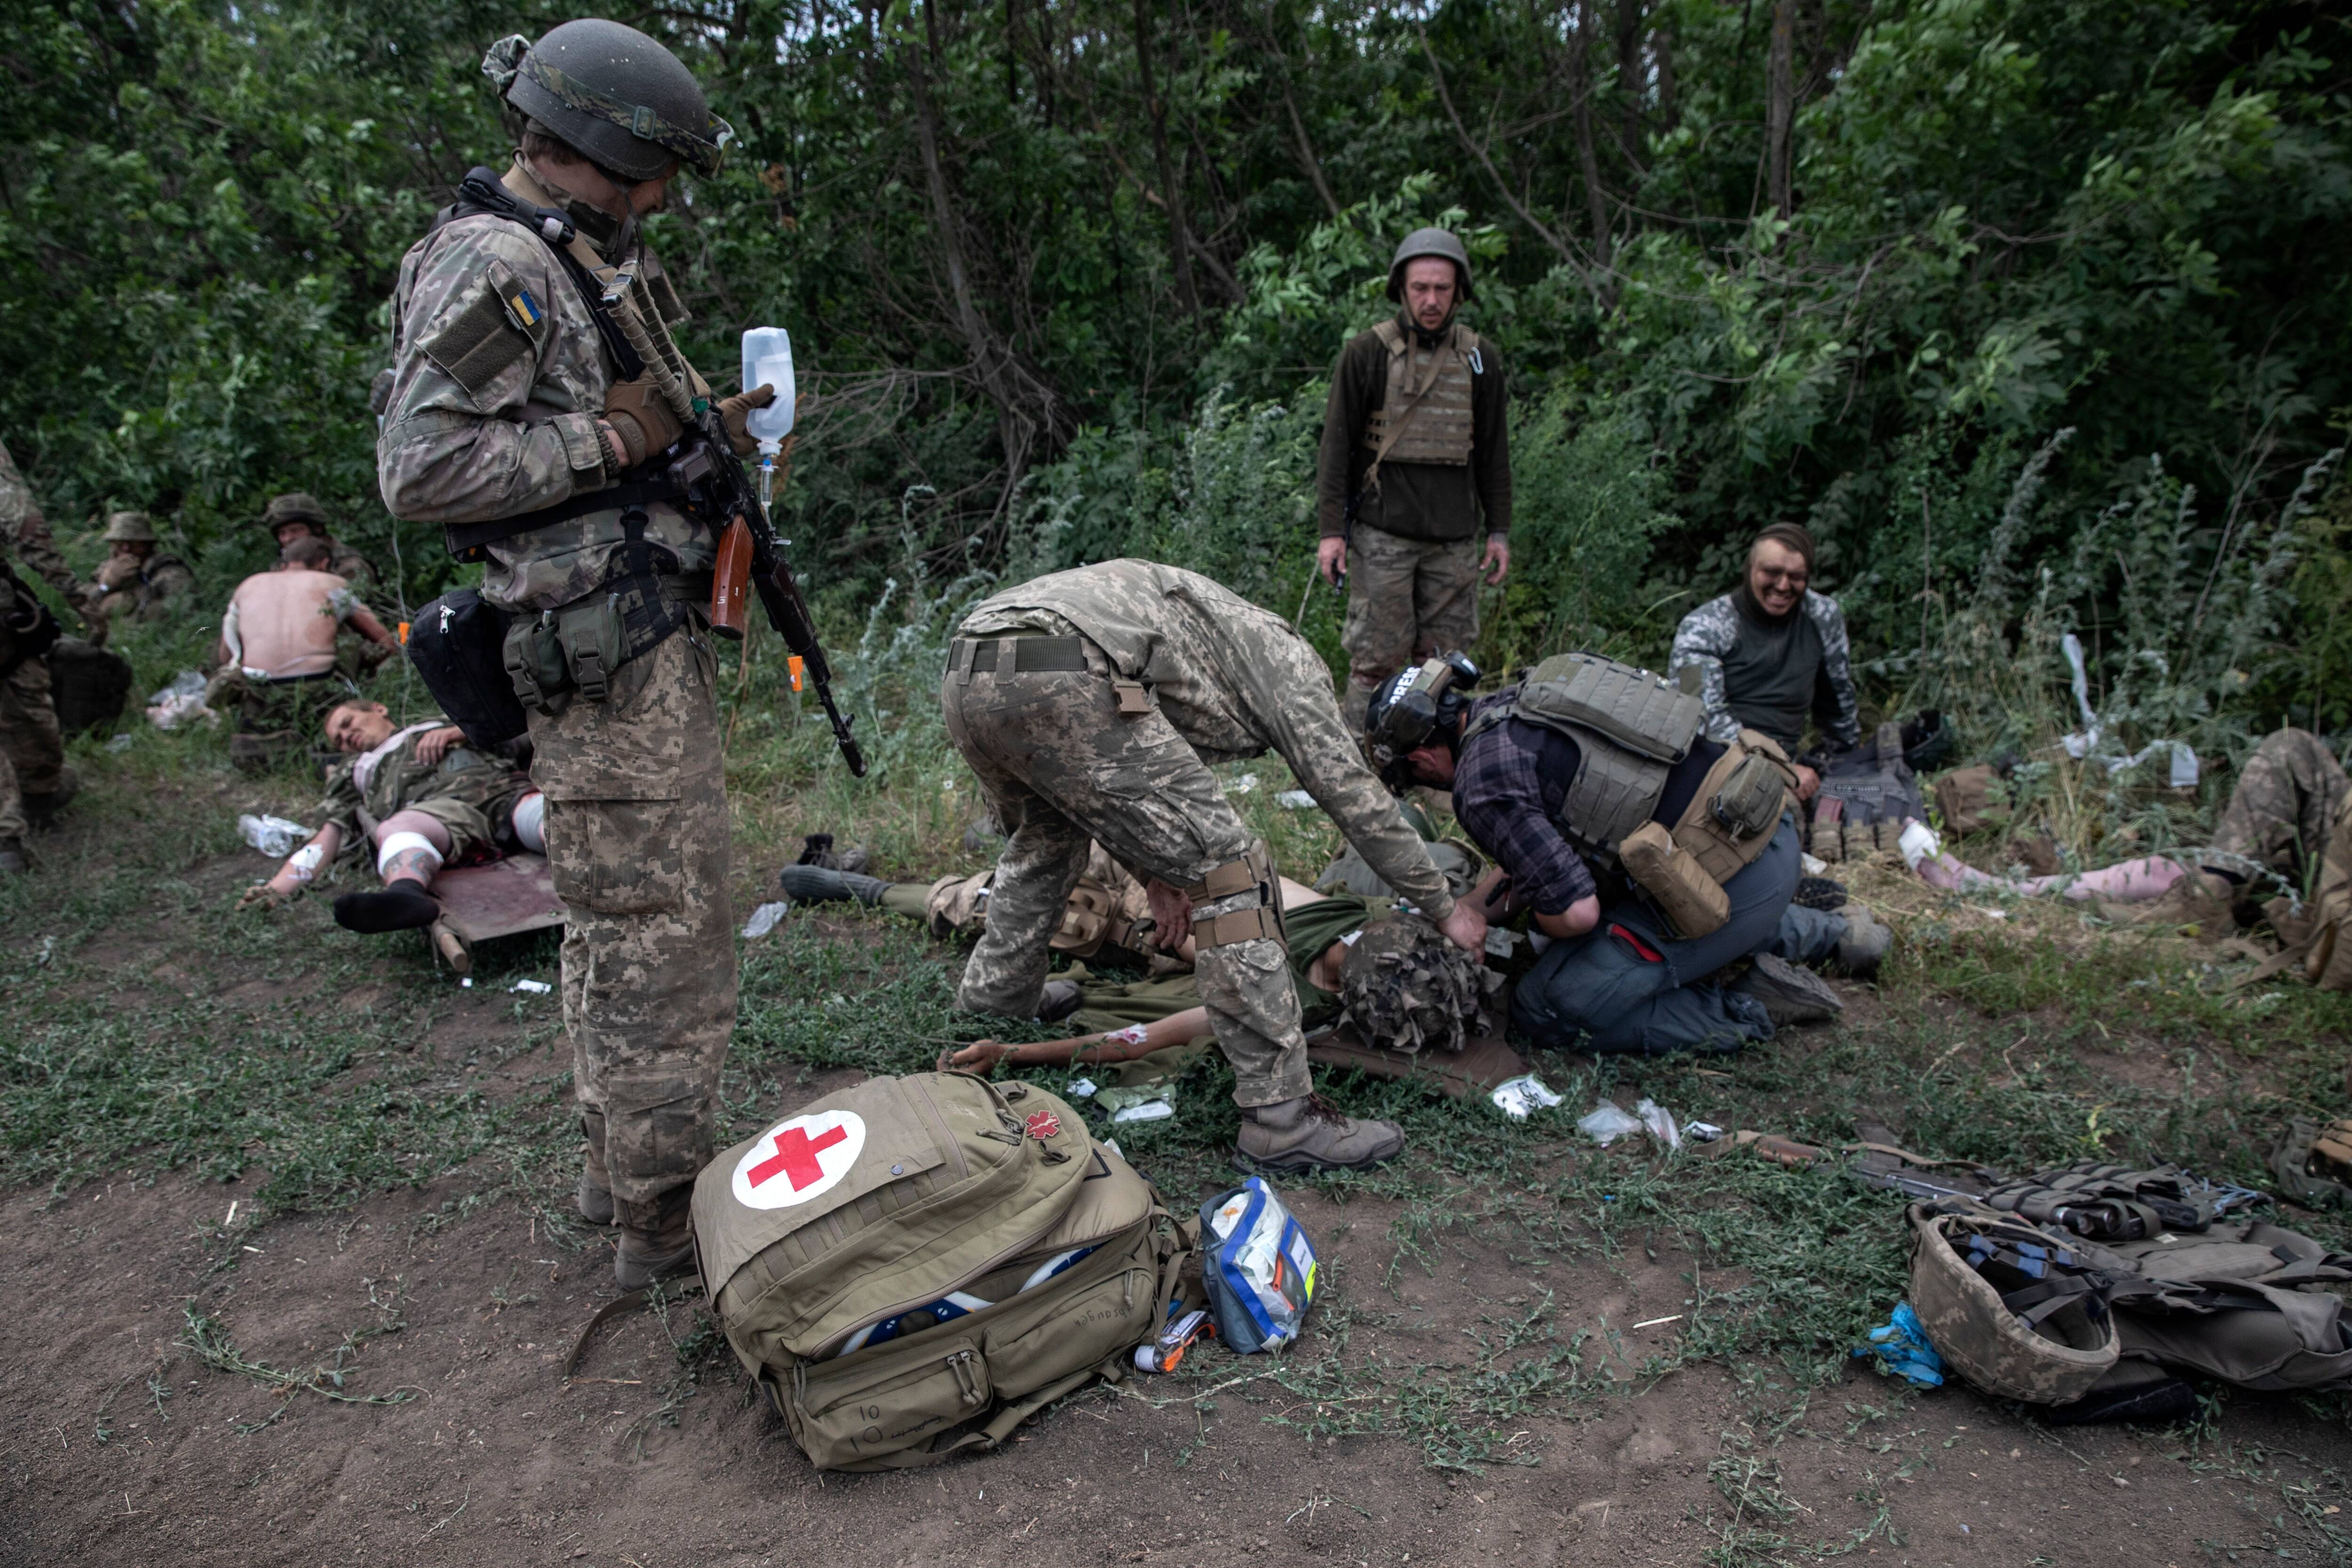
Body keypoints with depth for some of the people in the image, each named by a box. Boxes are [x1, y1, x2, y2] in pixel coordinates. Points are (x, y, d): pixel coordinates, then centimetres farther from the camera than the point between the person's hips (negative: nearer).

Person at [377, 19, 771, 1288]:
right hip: (610, 645, -11)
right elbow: (420, 469, -20)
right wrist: (615, 438, -18)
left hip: (649, 630, 11)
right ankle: (662, 1218, 6)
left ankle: (614, 1166, 30)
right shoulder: (492, 266, -14)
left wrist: (701, 427, 11)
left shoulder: (589, 256, 17)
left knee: (614, 920, 16)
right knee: (660, 928, -5)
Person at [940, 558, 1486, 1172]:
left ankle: (987, 1017, 47)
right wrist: (1446, 908, 29)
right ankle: (1280, 1116, 4)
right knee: (1228, 872, 1)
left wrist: (1155, 873, 36)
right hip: (1059, 684, -9)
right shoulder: (1289, 658, 20)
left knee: (1045, 841, 38)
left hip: (964, 682, 9)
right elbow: (1357, 798, 19)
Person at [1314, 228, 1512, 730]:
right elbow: (1337, 445, -1)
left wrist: (1499, 531, 10)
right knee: (1378, 659, -4)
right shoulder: (1366, 353, -1)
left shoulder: (1480, 359, 9)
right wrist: (1331, 530, -7)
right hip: (1382, 533, -3)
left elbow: (1493, 452, 14)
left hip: (1454, 538, 3)